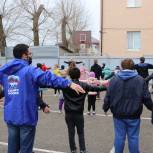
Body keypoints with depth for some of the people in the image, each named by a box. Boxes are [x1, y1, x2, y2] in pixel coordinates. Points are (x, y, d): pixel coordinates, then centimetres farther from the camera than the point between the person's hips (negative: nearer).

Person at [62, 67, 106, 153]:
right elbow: (96, 88, -2)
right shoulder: (83, 85, -6)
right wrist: (106, 87, 8)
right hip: (79, 113, 0)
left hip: (69, 113, 0)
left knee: (71, 133, 10)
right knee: (81, 133, 12)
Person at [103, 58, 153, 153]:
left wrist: (105, 108, 14)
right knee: (133, 137, 8)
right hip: (134, 115, -1)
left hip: (118, 114, 1)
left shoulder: (114, 79, -3)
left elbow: (108, 97, -1)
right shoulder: (140, 80, -6)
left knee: (119, 137, 10)